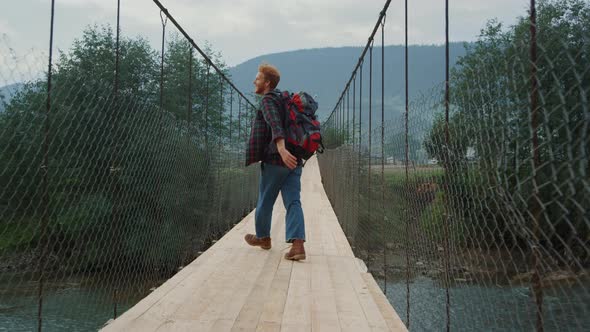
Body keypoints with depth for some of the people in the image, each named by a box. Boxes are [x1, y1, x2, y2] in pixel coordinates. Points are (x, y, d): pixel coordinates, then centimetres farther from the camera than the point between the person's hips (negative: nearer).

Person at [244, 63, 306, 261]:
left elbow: (275, 124, -27)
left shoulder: (267, 100, -8)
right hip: (294, 161, 7)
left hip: (274, 161, -7)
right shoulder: (284, 99, 19)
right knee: (293, 202, -1)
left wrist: (282, 149, -41)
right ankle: (298, 244, -13)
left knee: (265, 201, 12)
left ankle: (263, 237, 30)